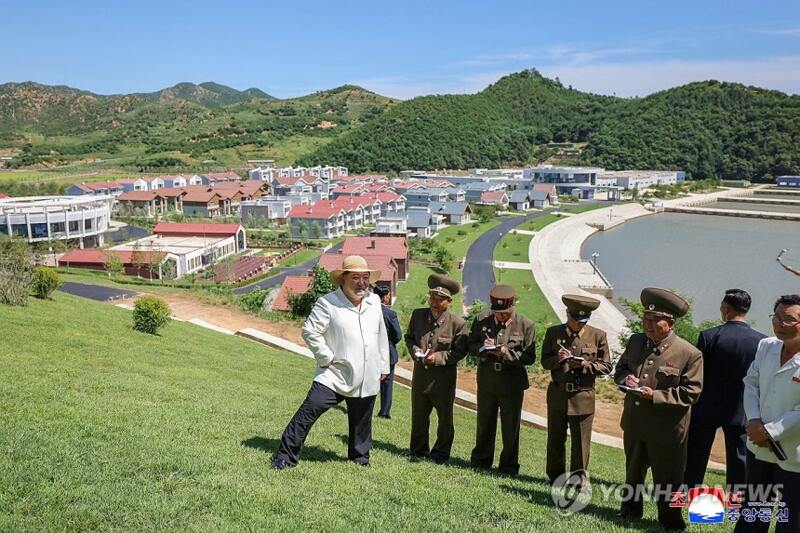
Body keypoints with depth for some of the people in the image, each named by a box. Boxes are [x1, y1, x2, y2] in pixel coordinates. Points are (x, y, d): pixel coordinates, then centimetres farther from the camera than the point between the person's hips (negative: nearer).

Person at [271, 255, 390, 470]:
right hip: (334, 377, -5)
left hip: (367, 379, 5)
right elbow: (310, 331, -12)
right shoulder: (328, 303, -11)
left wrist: (383, 366, 17)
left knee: (361, 421, 16)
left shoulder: (374, 302, 8)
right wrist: (327, 358, -13)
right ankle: (287, 455, 1)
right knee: (308, 412, -10)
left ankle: (360, 457, 36)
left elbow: (381, 336, 16)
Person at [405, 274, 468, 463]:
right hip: (420, 373, 4)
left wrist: (438, 357, -20)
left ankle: (441, 452, 25)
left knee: (445, 417, 8)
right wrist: (414, 350, -7)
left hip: (443, 376, -4)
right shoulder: (418, 315, 0)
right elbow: (409, 337, 14)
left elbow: (460, 351, -8)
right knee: (418, 414, 16)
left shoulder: (458, 323, -12)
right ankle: (418, 449, 33)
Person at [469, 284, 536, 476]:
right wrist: (483, 348, -15)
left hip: (512, 383, -2)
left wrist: (507, 353, -22)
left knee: (511, 426, 7)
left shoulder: (525, 325, -9)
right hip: (486, 380, 2)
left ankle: (509, 465, 23)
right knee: (484, 423, 14)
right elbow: (471, 346, 7)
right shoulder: (481, 320, -2)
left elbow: (529, 357, -8)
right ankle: (481, 460, 32)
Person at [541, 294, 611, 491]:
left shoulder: (598, 336, -1)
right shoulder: (553, 333, 3)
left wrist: (586, 365, -16)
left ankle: (579, 478, 20)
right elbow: (545, 362, 6)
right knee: (555, 439, 12)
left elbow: (606, 367, 2)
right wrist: (557, 359, -16)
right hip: (557, 394, 2)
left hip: (583, 397, -2)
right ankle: (556, 477, 28)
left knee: (581, 440, 4)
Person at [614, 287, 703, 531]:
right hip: (633, 423, 6)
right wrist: (626, 378, -10)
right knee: (633, 471, 23)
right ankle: (631, 508, 43)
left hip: (666, 429, -5)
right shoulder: (636, 341, 2)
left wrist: (655, 395, -23)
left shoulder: (690, 354, -15)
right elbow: (620, 369, 14)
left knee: (667, 480, 9)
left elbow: (690, 392, -15)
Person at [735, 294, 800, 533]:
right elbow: (751, 383, 8)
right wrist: (753, 420, -6)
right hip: (759, 448, 6)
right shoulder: (766, 346, 1)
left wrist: (770, 432, -20)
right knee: (752, 512, 24)